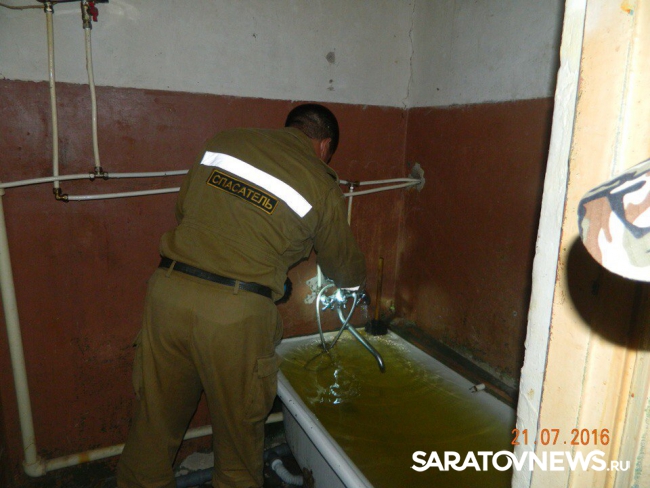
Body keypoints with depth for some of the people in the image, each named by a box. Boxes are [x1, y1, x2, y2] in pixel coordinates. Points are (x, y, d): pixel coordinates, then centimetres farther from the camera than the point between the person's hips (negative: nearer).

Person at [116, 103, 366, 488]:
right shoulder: (323, 186, 1)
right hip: (237, 312, -4)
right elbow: (347, 269, 13)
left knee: (156, 417, 20)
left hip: (169, 288, 4)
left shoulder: (226, 140, 11)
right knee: (239, 427, 19)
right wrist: (356, 278, 36)